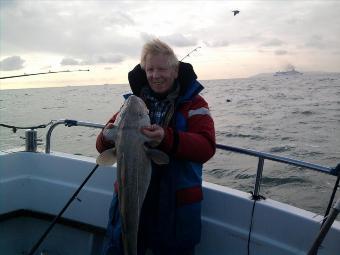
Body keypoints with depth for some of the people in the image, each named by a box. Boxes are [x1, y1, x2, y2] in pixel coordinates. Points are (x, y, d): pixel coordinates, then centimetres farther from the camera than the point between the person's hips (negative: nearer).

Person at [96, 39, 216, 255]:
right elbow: (103, 146, 1)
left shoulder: (194, 103, -5)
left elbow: (207, 147, -20)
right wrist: (108, 138, -23)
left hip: (178, 203, -2)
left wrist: (167, 139, -38)